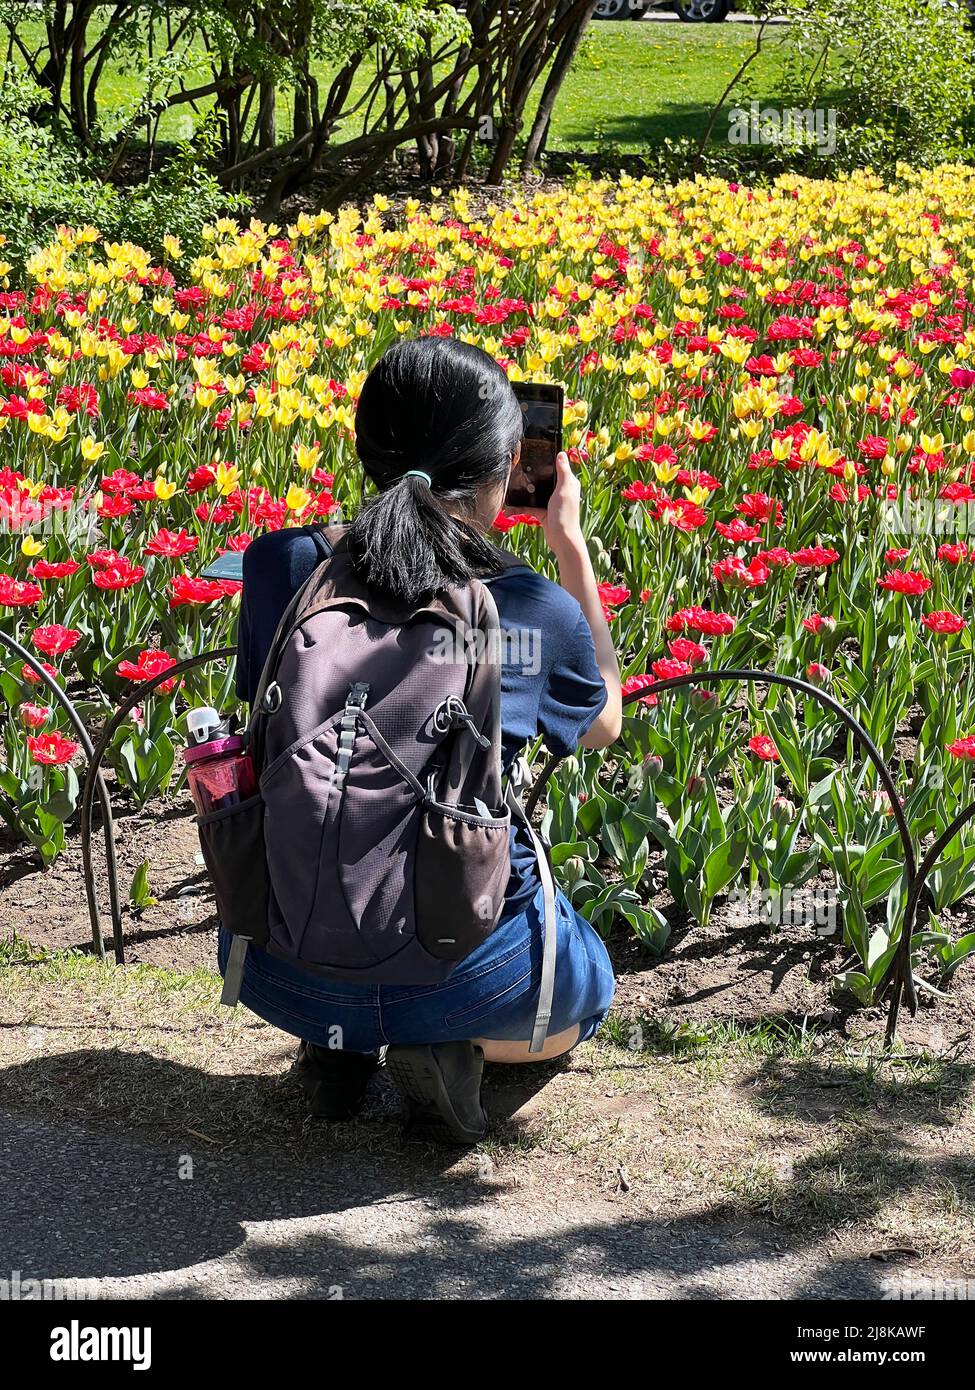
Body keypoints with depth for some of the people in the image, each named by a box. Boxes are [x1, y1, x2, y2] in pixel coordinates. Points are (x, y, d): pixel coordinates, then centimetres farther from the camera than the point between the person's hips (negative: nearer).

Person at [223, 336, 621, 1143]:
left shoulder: (279, 568, -9)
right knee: (584, 995, 34)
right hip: (465, 971, -2)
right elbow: (602, 725, 13)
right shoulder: (539, 610, -10)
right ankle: (450, 1047, 2)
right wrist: (572, 546, 18)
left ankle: (336, 1042, 11)